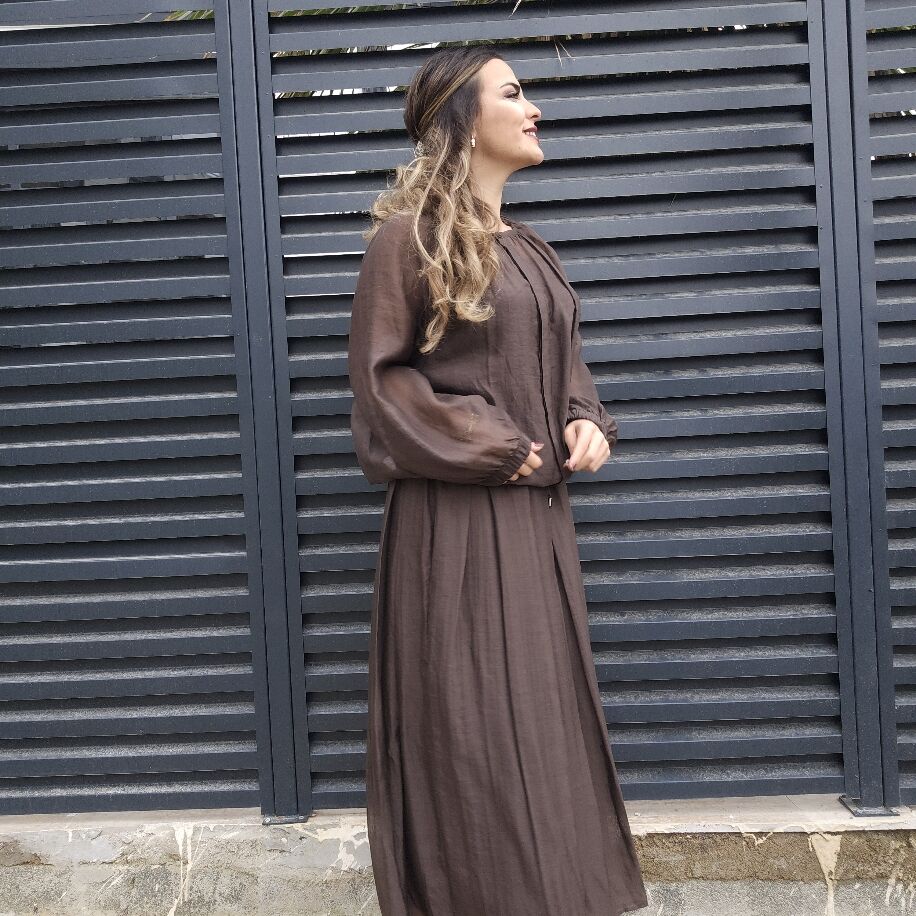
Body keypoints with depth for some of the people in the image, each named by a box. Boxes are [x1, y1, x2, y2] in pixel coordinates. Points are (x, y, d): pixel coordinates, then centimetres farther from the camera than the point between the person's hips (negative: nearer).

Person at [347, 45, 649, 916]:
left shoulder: (526, 246, 15)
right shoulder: (409, 237, -8)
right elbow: (380, 374, -10)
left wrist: (586, 422, 0)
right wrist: (490, 448, -13)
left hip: (536, 512, 8)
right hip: (457, 517, -8)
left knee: (542, 710, 12)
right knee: (471, 723, -1)